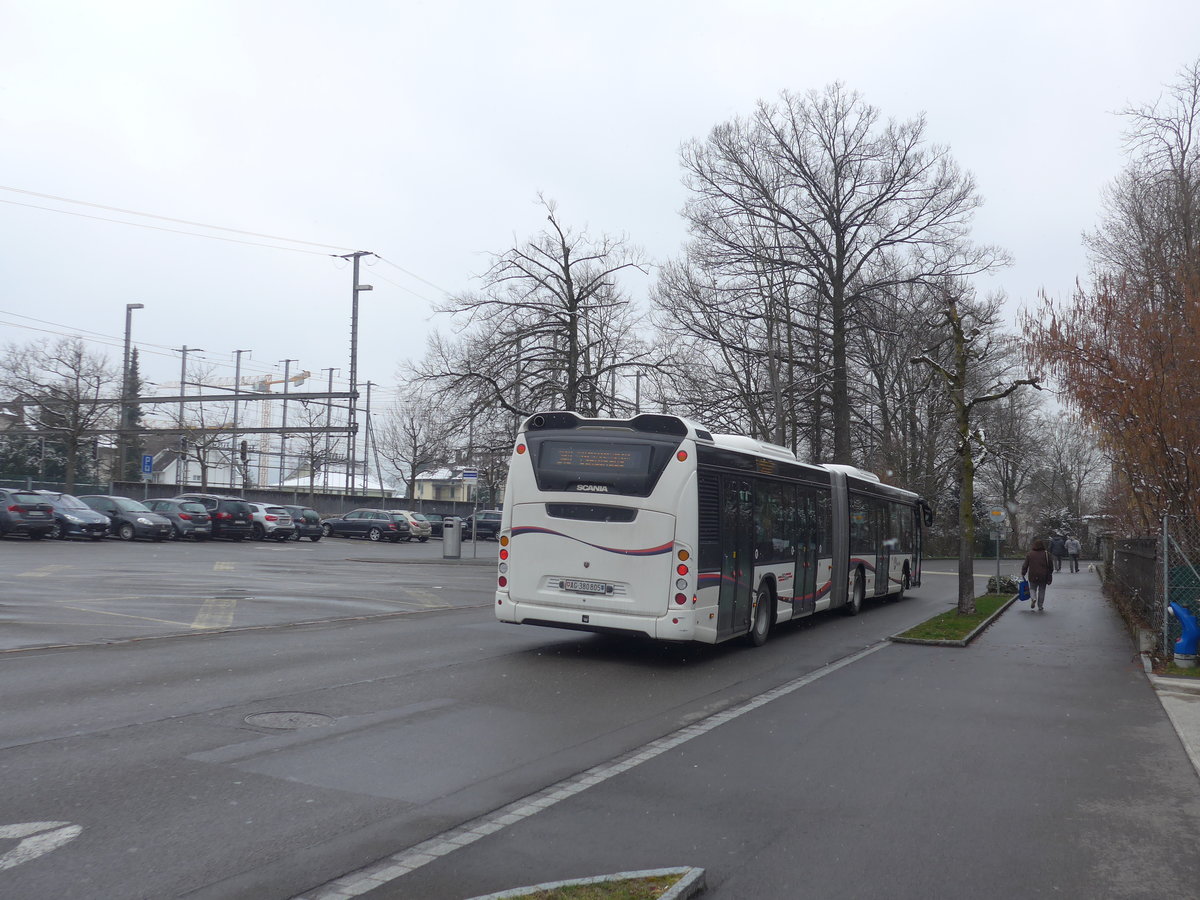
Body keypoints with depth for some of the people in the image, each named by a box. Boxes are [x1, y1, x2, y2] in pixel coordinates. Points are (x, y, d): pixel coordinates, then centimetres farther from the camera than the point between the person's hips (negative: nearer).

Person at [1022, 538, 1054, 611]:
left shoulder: (1029, 554, -1)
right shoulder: (1046, 554, -3)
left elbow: (1025, 565, 1)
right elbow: (1050, 565, 2)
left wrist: (1023, 573, 10)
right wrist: (1050, 574, 13)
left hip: (1033, 576, 0)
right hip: (1043, 576, 0)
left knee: (1032, 588, 15)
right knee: (1042, 590, 12)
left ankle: (1033, 598, -14)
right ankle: (1040, 606, 14)